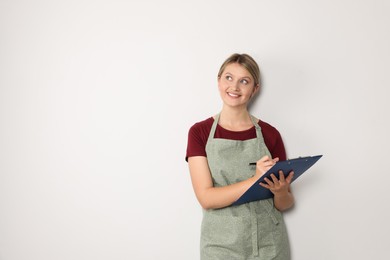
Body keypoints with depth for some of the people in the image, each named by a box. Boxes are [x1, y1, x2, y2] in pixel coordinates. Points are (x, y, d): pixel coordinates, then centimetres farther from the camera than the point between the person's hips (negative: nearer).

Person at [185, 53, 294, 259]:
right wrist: (255, 180, -26)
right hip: (221, 243, -1)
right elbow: (206, 198, -14)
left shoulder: (270, 134, -3)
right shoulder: (199, 132, -5)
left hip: (268, 243, 1)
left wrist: (280, 191, -19)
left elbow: (285, 204, 3)